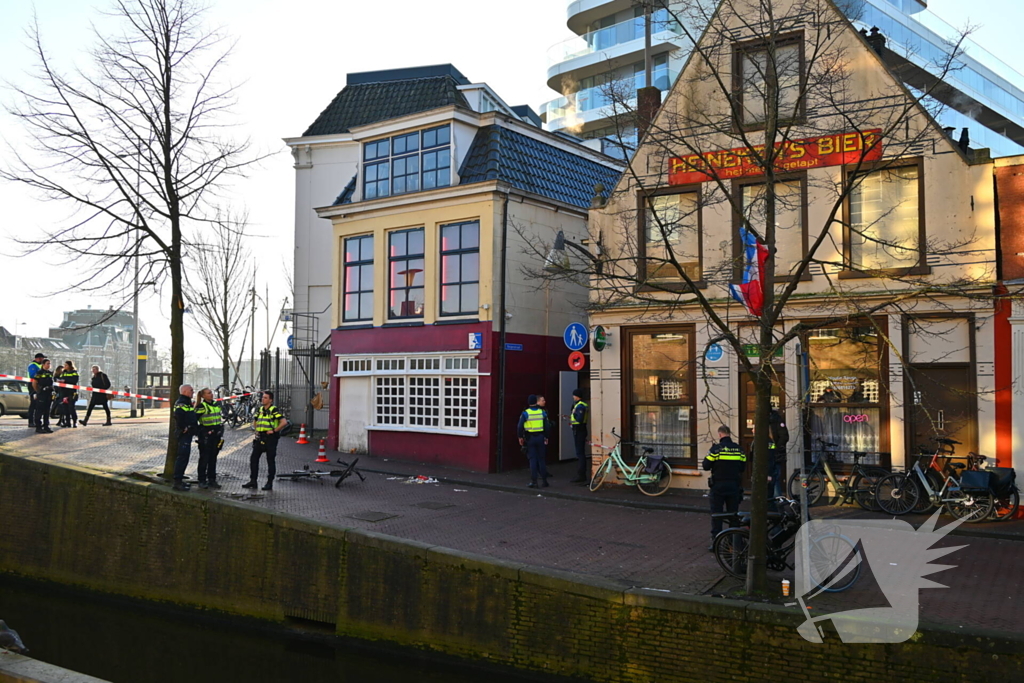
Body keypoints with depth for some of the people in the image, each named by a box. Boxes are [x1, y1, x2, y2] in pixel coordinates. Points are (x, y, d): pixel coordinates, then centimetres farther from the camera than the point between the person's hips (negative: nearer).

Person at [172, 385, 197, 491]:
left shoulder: (187, 403, 19)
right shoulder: (181, 403, -15)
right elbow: (177, 416, -29)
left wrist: (195, 428, 17)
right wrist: (183, 429, -21)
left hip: (188, 434, 11)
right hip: (184, 434, -11)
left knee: (185, 456, 15)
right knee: (182, 457, -10)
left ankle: (180, 479, 22)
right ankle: (177, 482, -10)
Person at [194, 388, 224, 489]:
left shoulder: (217, 404, 12)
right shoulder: (201, 406, -8)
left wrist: (221, 434, 18)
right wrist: (198, 431, -13)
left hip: (216, 435, 6)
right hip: (205, 435, -6)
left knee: (213, 458, 10)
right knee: (204, 458, -1)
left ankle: (212, 480, 16)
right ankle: (202, 481, 5)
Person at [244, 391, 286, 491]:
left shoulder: (274, 410, -11)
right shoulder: (260, 409, 11)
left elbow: (284, 422, -22)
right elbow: (255, 421, 29)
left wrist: (274, 431, -18)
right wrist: (257, 429, 13)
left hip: (270, 438, -7)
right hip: (260, 438, 7)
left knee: (270, 461, 0)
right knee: (253, 458, 6)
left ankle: (270, 483, 6)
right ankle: (253, 481, 15)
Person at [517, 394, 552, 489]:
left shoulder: (525, 413, -8)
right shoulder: (542, 412, 0)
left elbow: (520, 426, -10)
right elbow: (547, 426, 2)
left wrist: (520, 437, 2)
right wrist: (546, 437, 12)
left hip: (530, 438, -2)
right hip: (540, 437, 2)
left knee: (532, 459, 1)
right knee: (541, 459, 11)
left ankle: (533, 481, -1)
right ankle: (544, 480, 14)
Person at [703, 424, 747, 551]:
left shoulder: (716, 448, -11)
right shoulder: (739, 449, 2)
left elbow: (706, 466, -9)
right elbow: (743, 467, 8)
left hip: (718, 485, -3)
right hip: (734, 486, 3)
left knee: (716, 514, 4)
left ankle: (715, 542, 1)